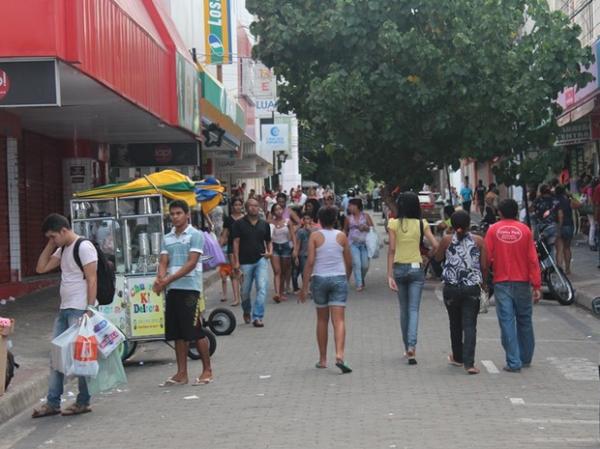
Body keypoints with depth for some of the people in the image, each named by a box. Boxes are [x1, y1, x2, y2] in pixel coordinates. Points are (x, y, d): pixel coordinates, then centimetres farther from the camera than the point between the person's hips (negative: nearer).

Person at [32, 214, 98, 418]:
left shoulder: (84, 247, -11)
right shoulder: (63, 250, 16)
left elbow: (92, 280, -15)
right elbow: (41, 268, 17)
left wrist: (90, 310, -20)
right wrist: (50, 245, 9)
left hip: (79, 310, -9)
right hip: (64, 310, 9)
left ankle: (83, 402, 7)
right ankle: (52, 403, 12)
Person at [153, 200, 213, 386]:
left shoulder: (195, 235, -4)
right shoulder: (167, 238, 14)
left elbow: (191, 263, -13)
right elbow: (163, 262, 7)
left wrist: (169, 279, -20)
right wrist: (160, 278, -15)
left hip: (189, 287, -6)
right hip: (172, 289, 6)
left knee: (196, 331, -4)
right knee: (178, 333, 8)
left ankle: (207, 370, 8)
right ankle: (181, 373, 14)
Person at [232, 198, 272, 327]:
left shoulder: (264, 224, 11)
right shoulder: (239, 224, 1)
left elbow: (268, 241, 19)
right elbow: (236, 242, -3)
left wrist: (270, 251, -2)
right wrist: (236, 261, -10)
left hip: (261, 260, 1)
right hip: (245, 262, -1)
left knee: (262, 288, -13)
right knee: (245, 291, 9)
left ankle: (257, 317, -11)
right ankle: (247, 312, 36)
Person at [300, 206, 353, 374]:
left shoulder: (315, 236, -3)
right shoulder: (342, 236, 3)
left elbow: (310, 262, -9)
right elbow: (349, 263, 6)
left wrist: (305, 286, -6)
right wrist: (347, 278, 23)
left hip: (319, 279, 0)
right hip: (339, 278, 0)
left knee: (322, 319, 13)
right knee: (339, 320, -6)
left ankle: (323, 359, 18)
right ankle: (339, 355, -24)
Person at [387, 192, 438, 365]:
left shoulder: (393, 224, -4)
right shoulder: (422, 224, -3)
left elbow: (392, 250, -8)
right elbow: (435, 245, -8)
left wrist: (390, 275, -8)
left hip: (399, 268, 1)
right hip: (416, 268, -1)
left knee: (404, 309, 14)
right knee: (414, 309, -1)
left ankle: (407, 347, 21)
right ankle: (411, 345, -20)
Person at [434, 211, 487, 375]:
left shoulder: (447, 240, -2)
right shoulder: (478, 241, -1)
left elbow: (437, 257, 14)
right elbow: (484, 266, -1)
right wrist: (482, 282, 15)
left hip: (451, 288, 1)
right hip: (472, 288, -1)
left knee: (455, 323, 17)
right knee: (469, 325, -1)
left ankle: (458, 357, 32)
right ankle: (469, 362, -11)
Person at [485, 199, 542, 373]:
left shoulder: (493, 230, -2)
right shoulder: (525, 230, -1)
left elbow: (486, 257, -3)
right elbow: (533, 259, -3)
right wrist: (537, 286, 0)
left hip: (501, 282, -1)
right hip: (522, 282, 1)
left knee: (507, 322, 0)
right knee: (524, 321, 16)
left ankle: (513, 362, -3)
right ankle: (526, 358, 27)